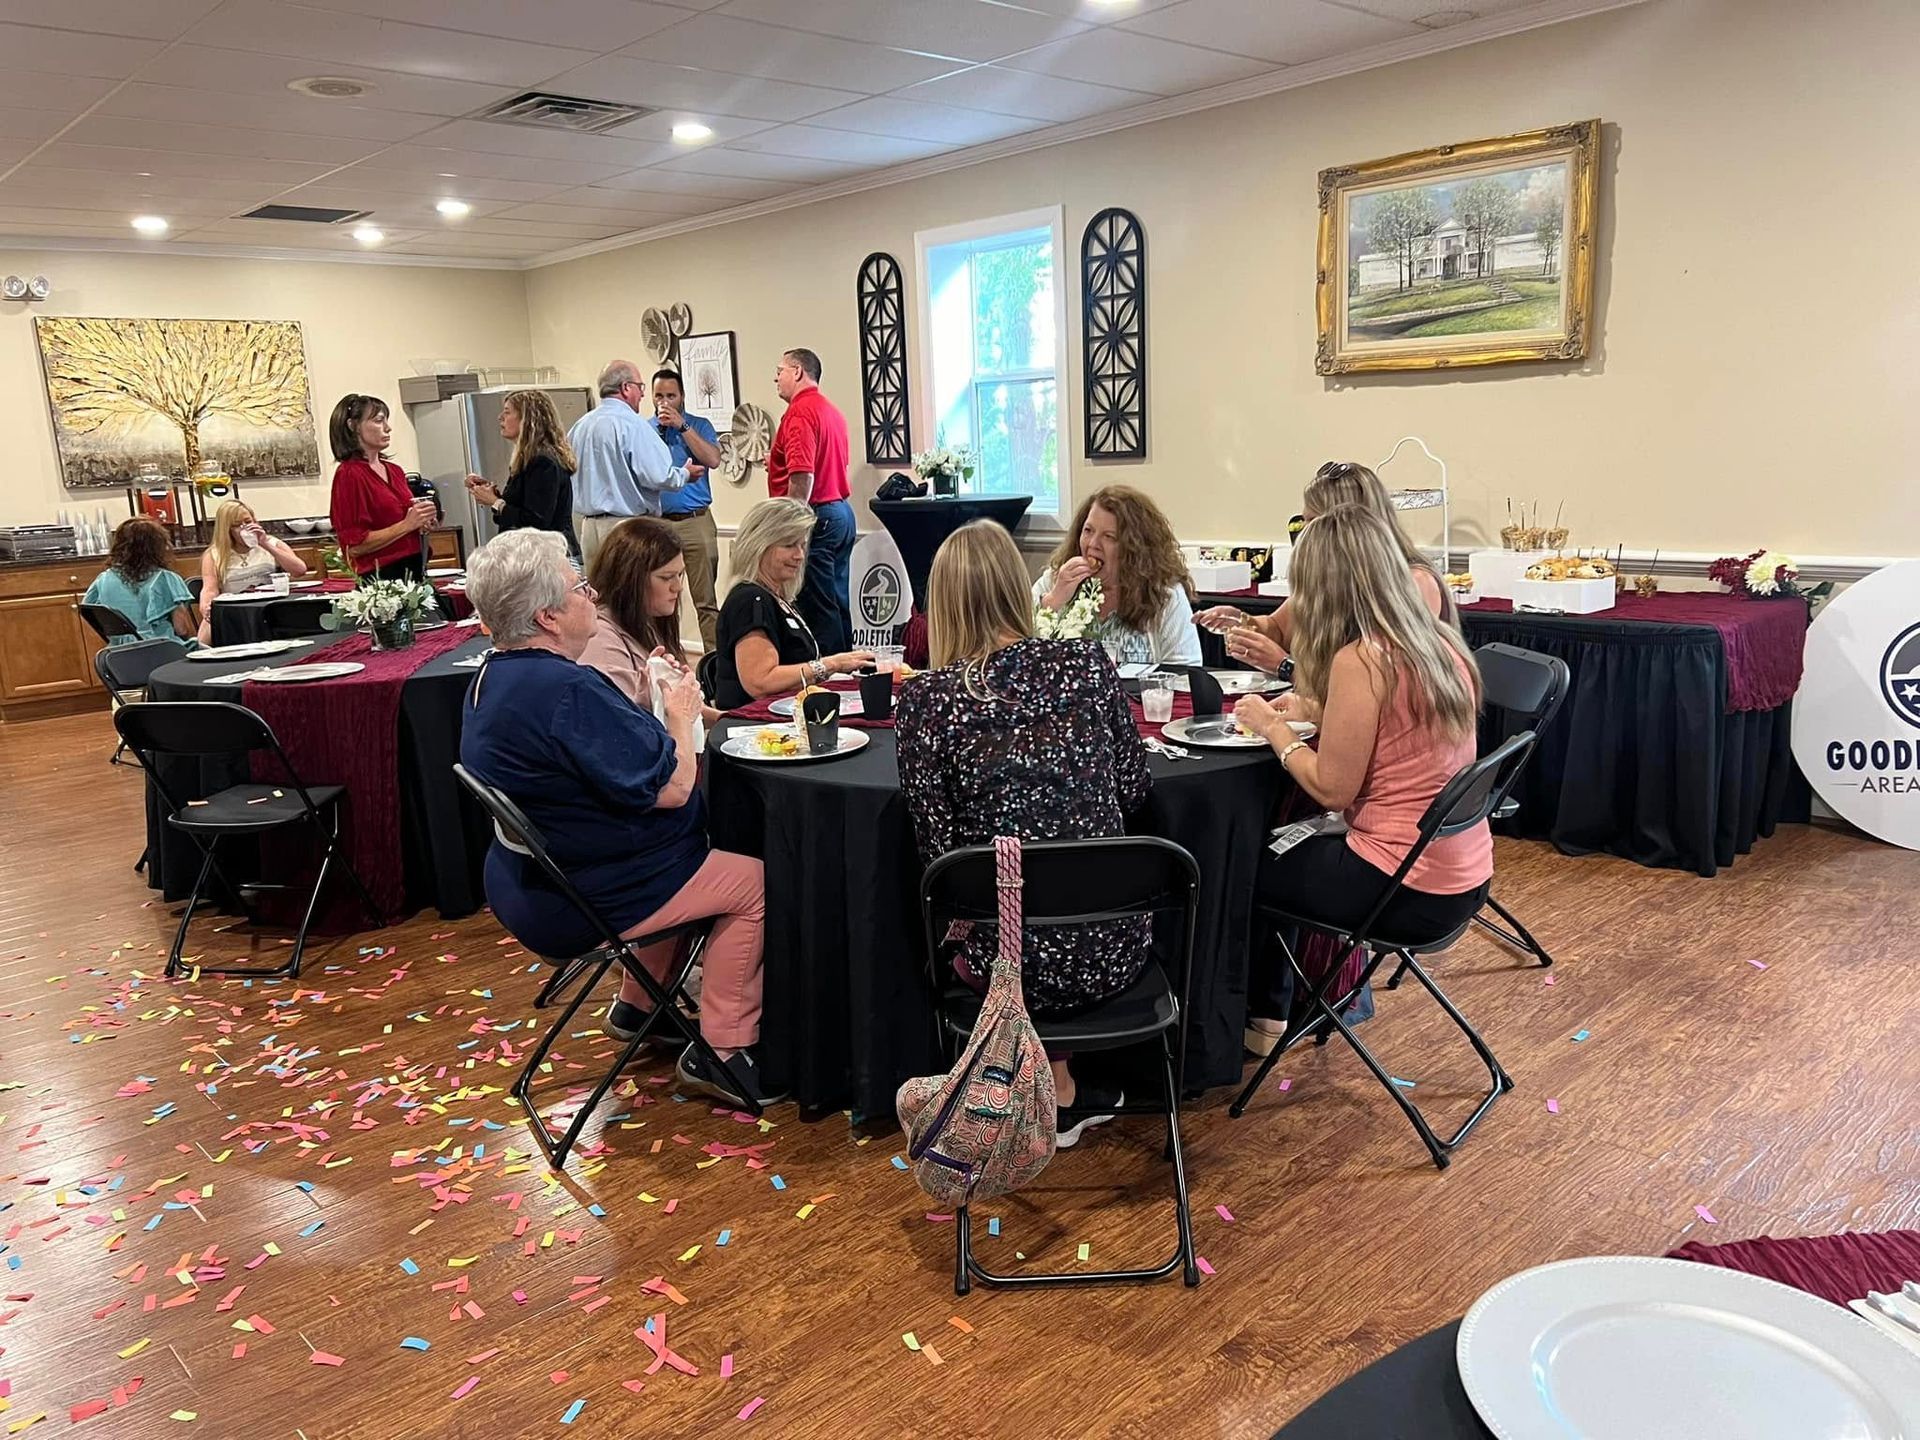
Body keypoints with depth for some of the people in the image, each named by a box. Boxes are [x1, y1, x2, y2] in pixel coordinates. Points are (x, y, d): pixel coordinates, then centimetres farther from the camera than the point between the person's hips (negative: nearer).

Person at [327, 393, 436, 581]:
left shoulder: (395, 471, 13)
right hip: (381, 578, -7)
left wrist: (421, 522, 7)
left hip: (414, 571, 7)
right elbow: (354, 546, -15)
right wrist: (406, 524, -16)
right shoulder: (349, 475, -8)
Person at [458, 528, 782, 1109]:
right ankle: (724, 1050, 5)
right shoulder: (567, 690, -30)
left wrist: (656, 709, 1)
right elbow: (671, 787, -26)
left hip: (530, 883, 10)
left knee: (678, 861, 30)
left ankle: (638, 1006, 35)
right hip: (581, 904, -10)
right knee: (755, 882, -1)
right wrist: (680, 716, -9)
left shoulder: (492, 678, 4)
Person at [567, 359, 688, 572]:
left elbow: (569, 472, 17)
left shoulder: (580, 425, 10)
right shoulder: (631, 424, -13)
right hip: (626, 525, -8)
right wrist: (685, 475, 1)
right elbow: (659, 476, -18)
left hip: (585, 524, 8)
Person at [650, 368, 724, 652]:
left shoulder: (699, 425, 8)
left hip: (696, 520, -1)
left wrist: (682, 425, -11)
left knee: (706, 600, -3)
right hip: (655, 523, 2)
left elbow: (713, 460, -10)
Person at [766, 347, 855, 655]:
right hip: (841, 512, 10)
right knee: (838, 603, 13)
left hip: (816, 514, -10)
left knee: (818, 608, -5)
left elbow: (802, 477, -22)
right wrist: (778, 465, 23)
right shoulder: (830, 410, 17)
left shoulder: (800, 412, -13)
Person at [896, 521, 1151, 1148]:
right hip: (1117, 950, 2)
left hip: (1016, 963, -2)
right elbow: (1135, 788, 6)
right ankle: (1064, 1094, 36)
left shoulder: (925, 700, -11)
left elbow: (937, 845, -8)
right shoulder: (1088, 663, -4)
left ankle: (1059, 1090, 32)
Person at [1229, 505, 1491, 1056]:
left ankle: (1263, 1016, 35)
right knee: (1286, 844, 28)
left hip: (1407, 889, -8)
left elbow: (1332, 789, -17)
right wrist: (1315, 710, 13)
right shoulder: (1441, 643, 3)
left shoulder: (1362, 659, -21)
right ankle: (1274, 1006, 40)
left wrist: (1272, 727, -4)